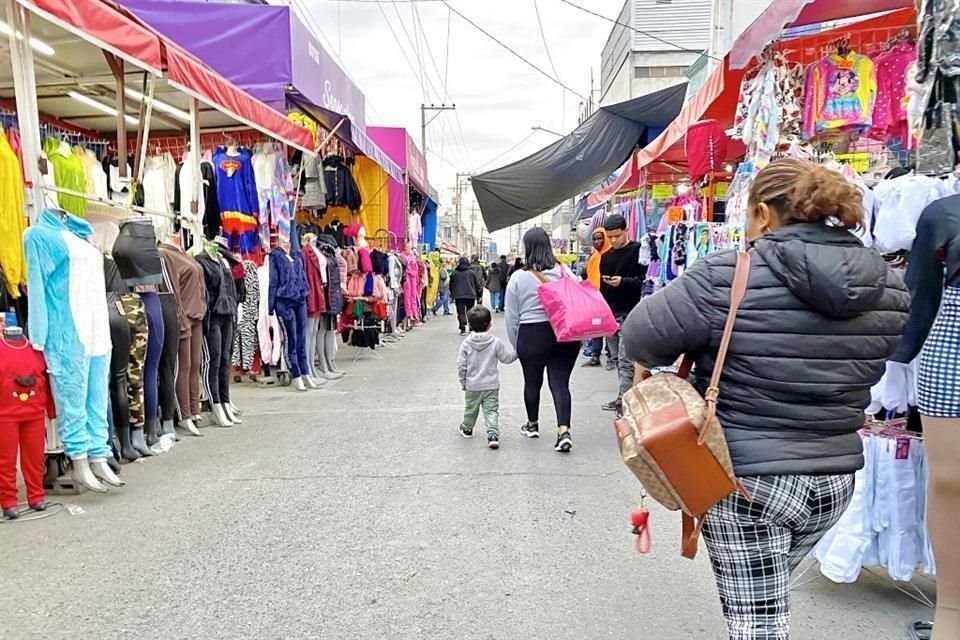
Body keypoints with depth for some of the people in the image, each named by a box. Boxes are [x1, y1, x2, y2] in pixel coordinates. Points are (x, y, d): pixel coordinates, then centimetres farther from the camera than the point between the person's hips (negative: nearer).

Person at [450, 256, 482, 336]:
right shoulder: (472, 272, -2)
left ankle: (463, 329, -13)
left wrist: (452, 294, 24)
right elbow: (478, 284, 2)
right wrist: (478, 295, 12)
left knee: (461, 313, -1)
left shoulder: (455, 272, 2)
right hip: (470, 295, 0)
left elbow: (451, 285, 11)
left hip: (458, 296, 0)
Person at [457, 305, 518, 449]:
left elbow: (461, 365, -5)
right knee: (491, 411, 1)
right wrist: (517, 351, 16)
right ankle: (493, 435, -12)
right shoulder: (496, 342, -11)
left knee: (471, 409, 21)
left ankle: (467, 429, 41)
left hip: (472, 385, 2)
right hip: (491, 385, -2)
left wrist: (463, 381, 7)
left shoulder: (466, 343, -8)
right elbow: (507, 358, -2)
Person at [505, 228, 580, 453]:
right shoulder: (564, 272, -2)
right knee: (560, 382, 4)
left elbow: (512, 317, 0)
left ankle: (532, 424, 35)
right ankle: (564, 430, -8)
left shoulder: (518, 277, -5)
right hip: (564, 335, 1)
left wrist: (515, 344, 12)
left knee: (532, 381, 17)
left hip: (531, 336, -1)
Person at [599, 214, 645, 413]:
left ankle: (623, 400, -7)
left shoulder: (638, 251, -4)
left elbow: (644, 279, -9)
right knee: (616, 359, 11)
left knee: (625, 360, -9)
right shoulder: (606, 256, 15)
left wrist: (623, 282, -24)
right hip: (609, 313, 7)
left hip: (628, 314, -7)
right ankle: (623, 398, 18)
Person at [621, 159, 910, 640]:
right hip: (835, 479, 6)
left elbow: (639, 338, -13)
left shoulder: (726, 277, -17)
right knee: (768, 598, 27)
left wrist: (698, 345, 5)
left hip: (745, 479, -6)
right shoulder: (890, 289, 1)